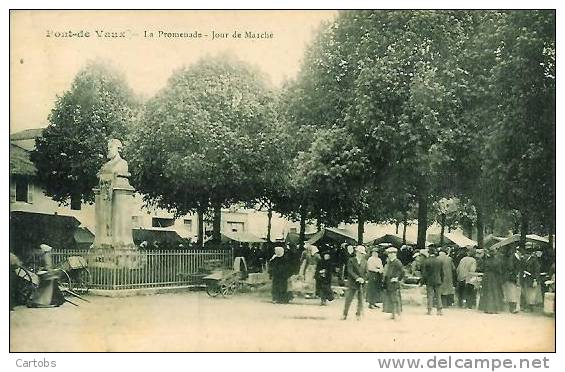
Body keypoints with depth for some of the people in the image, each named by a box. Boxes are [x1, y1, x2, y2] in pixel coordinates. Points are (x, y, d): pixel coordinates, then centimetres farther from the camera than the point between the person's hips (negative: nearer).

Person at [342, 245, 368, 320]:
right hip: (352, 283, -3)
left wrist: (363, 279, -9)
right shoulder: (351, 261, -2)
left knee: (360, 300, 3)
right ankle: (344, 315, 5)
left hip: (361, 284, 3)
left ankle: (358, 314, 14)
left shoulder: (364, 262, 10)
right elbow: (350, 271, -11)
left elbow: (366, 272, 10)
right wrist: (357, 278, -22)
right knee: (348, 299, -3)